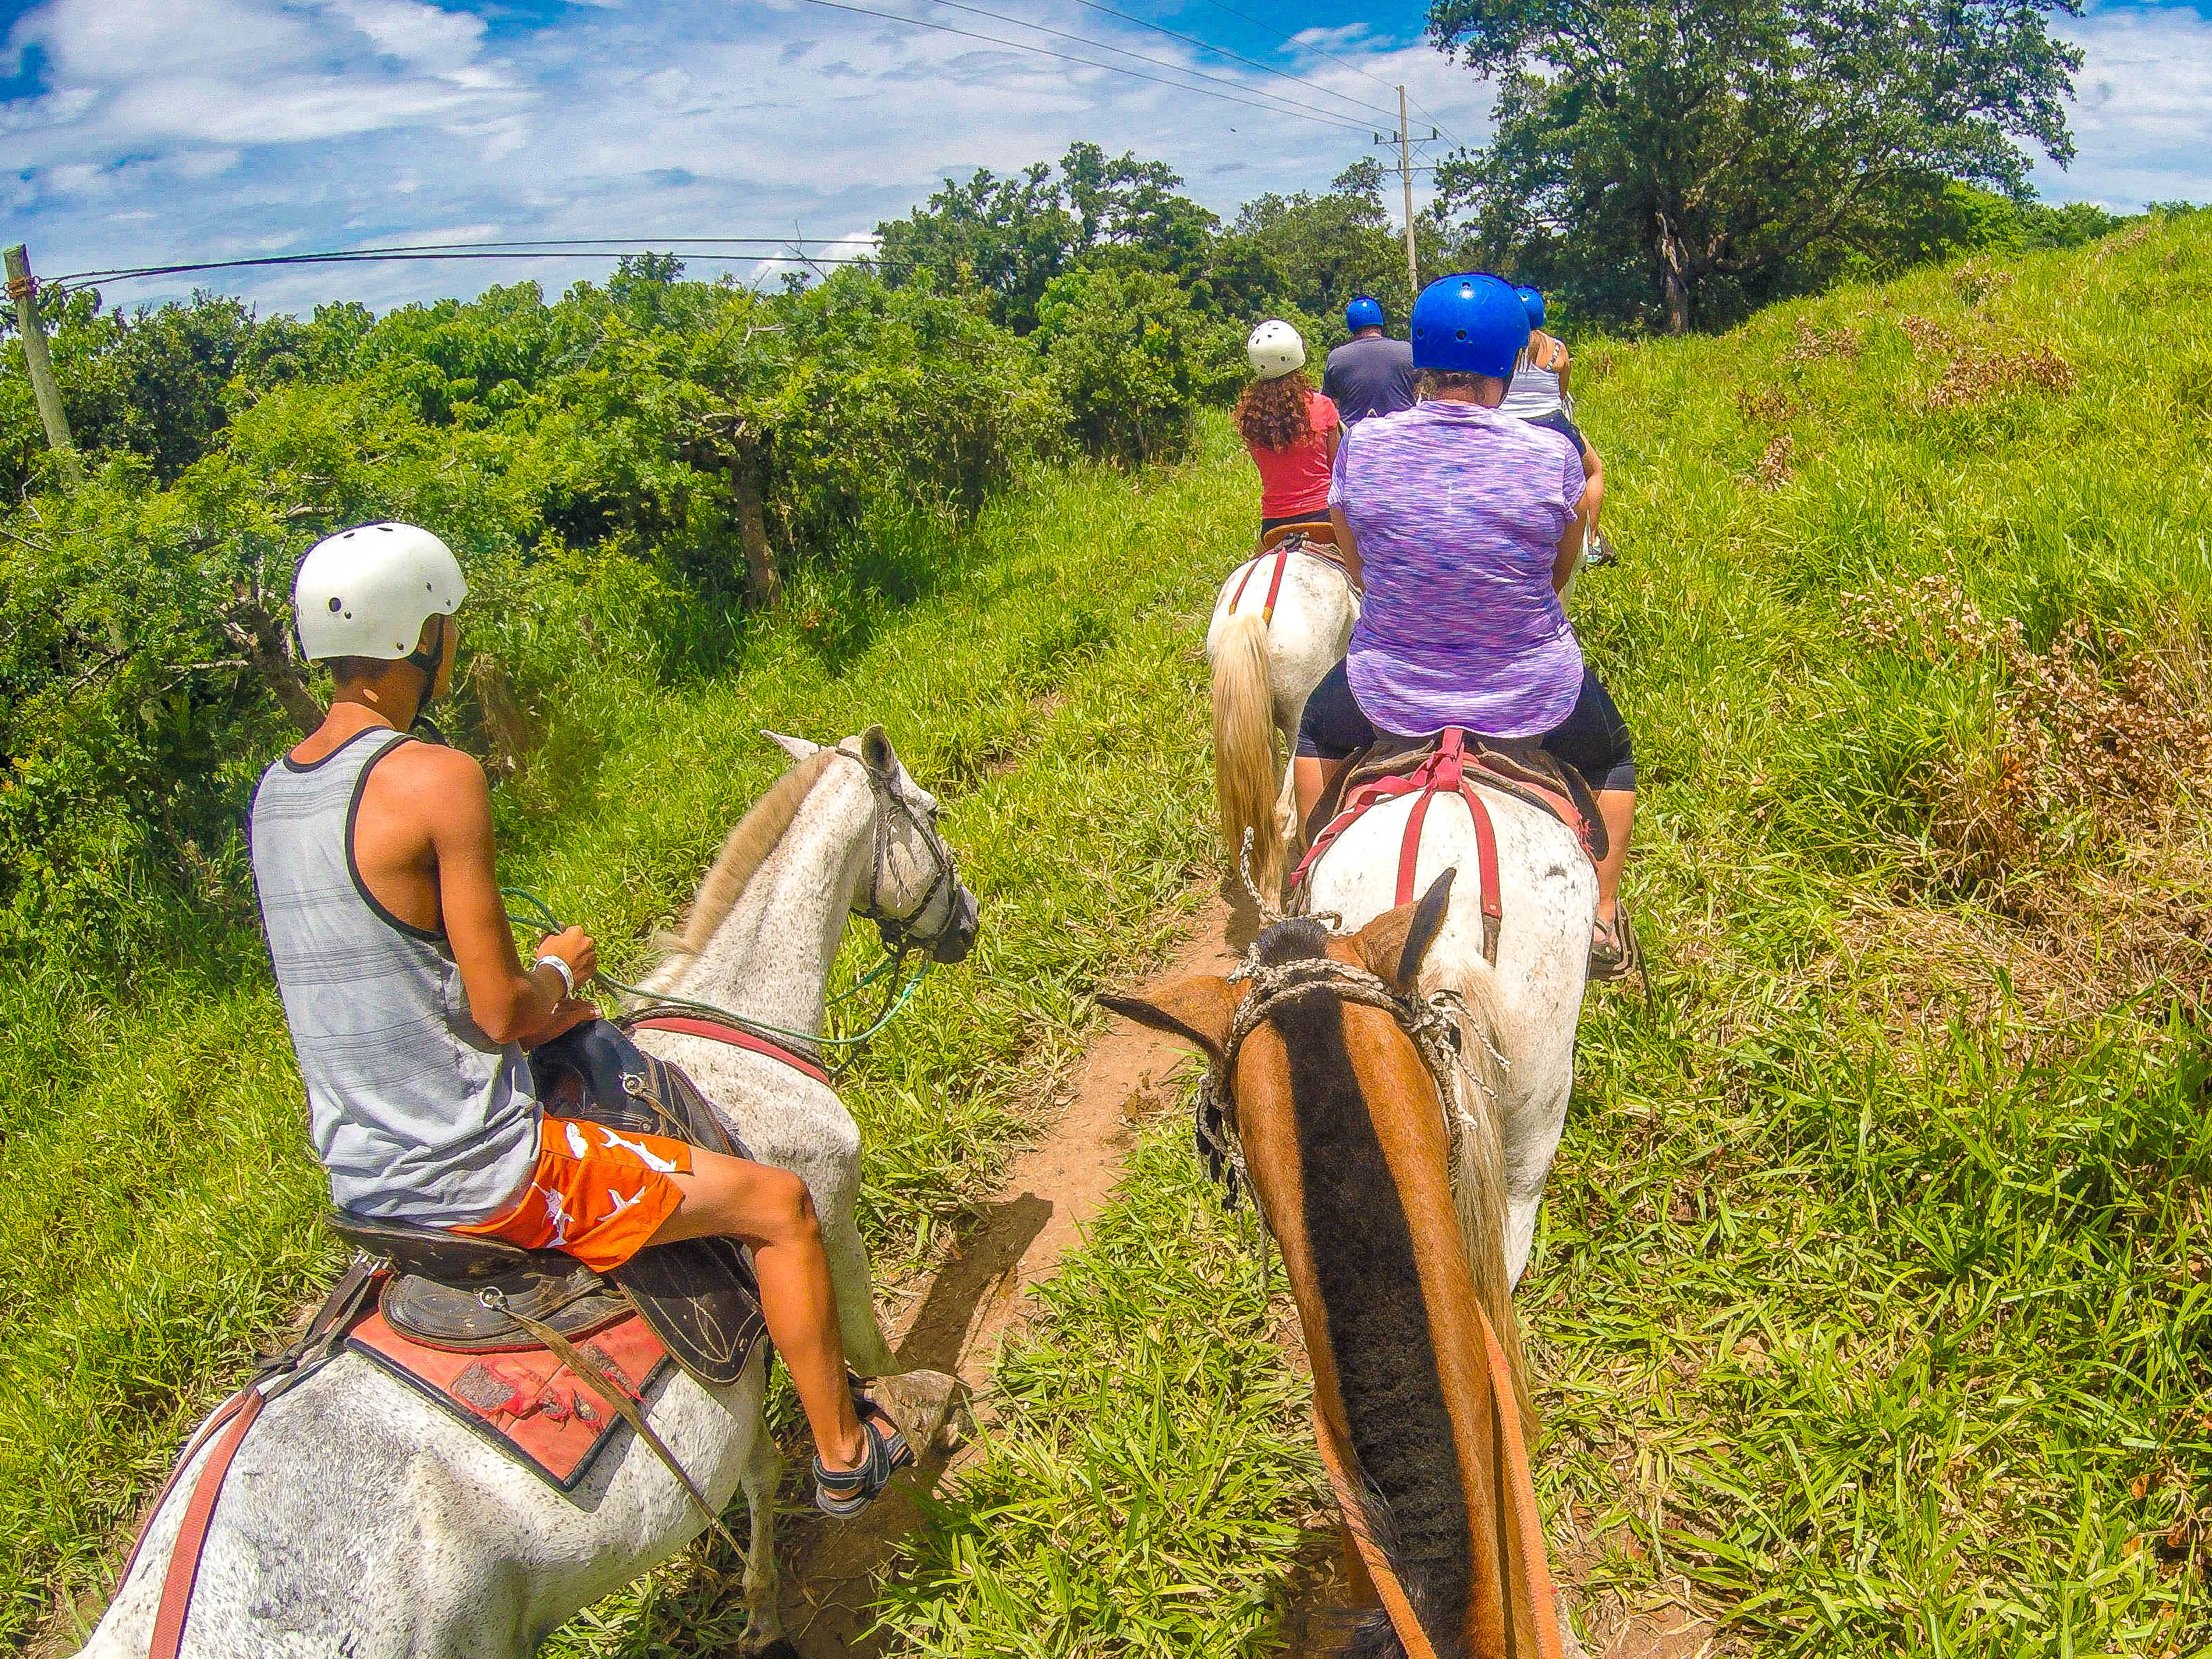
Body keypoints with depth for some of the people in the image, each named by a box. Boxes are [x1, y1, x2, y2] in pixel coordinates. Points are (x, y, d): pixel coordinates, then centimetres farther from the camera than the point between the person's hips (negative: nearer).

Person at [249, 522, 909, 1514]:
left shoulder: (272, 791, 5)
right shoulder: (436, 778, -21)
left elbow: (370, 987, 12)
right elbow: (500, 1010, -20)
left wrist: (539, 1007, 12)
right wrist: (557, 970, 1)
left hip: (359, 1181, 9)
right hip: (479, 1177, -9)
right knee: (778, 1203, 5)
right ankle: (845, 1453, 22)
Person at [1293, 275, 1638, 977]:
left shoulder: (1361, 445, -11)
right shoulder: (1553, 455, -14)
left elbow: (1358, 564, 3)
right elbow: (1558, 575, 1)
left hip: (1390, 690, 1)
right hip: (1534, 692, 0)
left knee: (1317, 731, 36)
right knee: (1610, 758, 34)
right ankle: (1604, 919, 32)